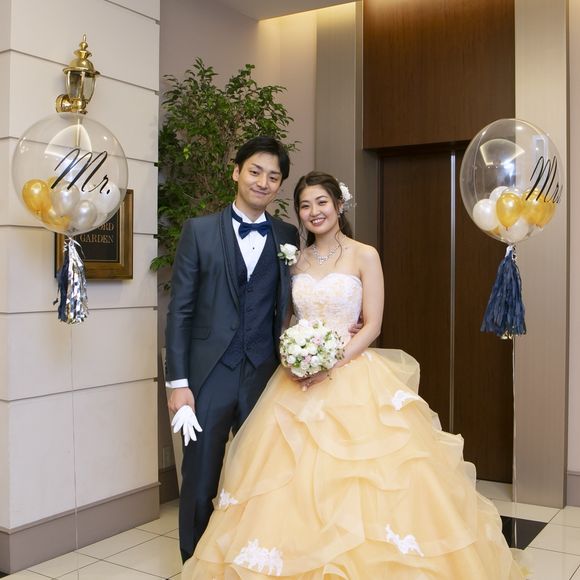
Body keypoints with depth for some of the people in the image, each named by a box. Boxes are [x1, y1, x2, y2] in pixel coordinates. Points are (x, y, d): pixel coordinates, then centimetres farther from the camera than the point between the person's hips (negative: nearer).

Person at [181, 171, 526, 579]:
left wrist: (332, 363, -17)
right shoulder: (295, 259, 11)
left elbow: (372, 325, -6)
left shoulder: (364, 256, -2)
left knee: (358, 480, -6)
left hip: (351, 374, -3)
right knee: (292, 477, 3)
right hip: (299, 379, 4)